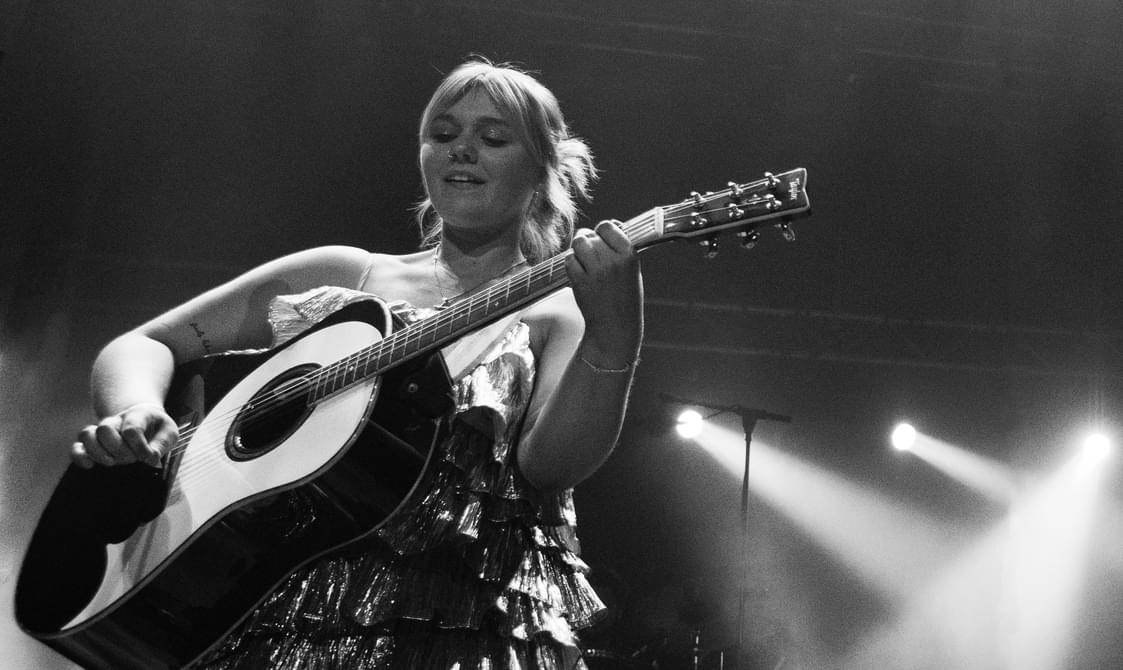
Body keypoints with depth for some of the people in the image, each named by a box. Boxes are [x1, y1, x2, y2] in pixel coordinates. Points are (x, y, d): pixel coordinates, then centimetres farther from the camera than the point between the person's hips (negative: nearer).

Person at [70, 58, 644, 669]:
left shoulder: (556, 312, 4)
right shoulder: (337, 273, 12)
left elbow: (550, 463, -12)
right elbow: (141, 343, 14)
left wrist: (611, 342, -28)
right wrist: (134, 414, -7)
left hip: (451, 614, -1)